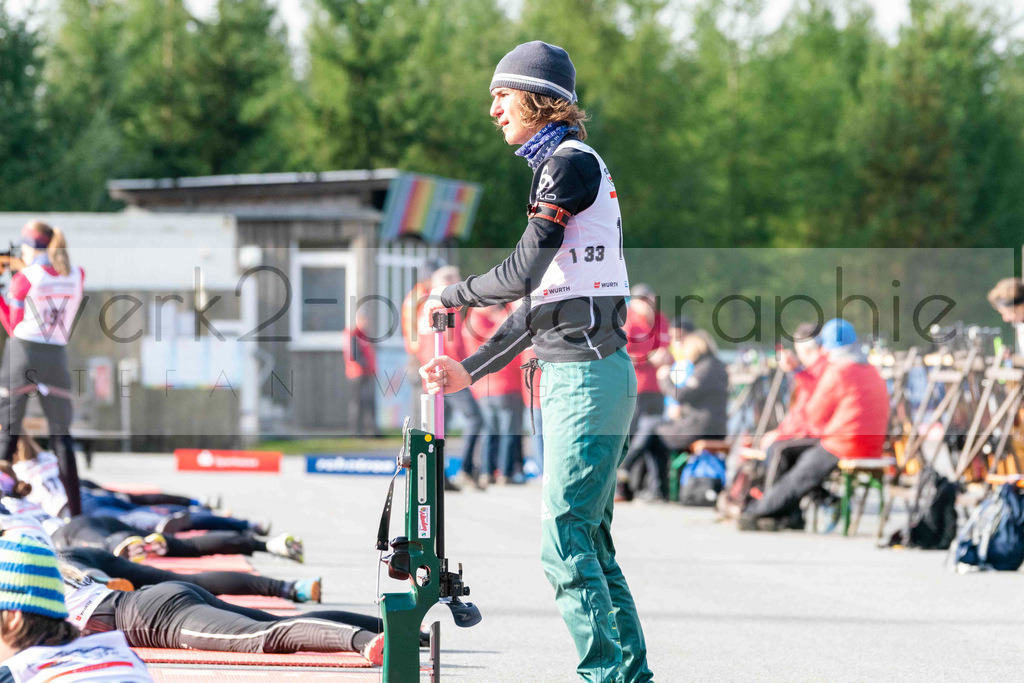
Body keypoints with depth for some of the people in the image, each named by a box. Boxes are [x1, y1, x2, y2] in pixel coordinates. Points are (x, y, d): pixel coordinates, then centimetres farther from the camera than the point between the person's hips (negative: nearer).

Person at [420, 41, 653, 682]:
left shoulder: (572, 162, -9)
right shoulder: (561, 167, 21)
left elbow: (523, 272, -15)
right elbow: (538, 303, 22)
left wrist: (451, 294, 2)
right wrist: (470, 370, 20)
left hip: (588, 375, -10)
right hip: (568, 375, 10)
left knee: (566, 544, -11)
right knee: (588, 542, 11)